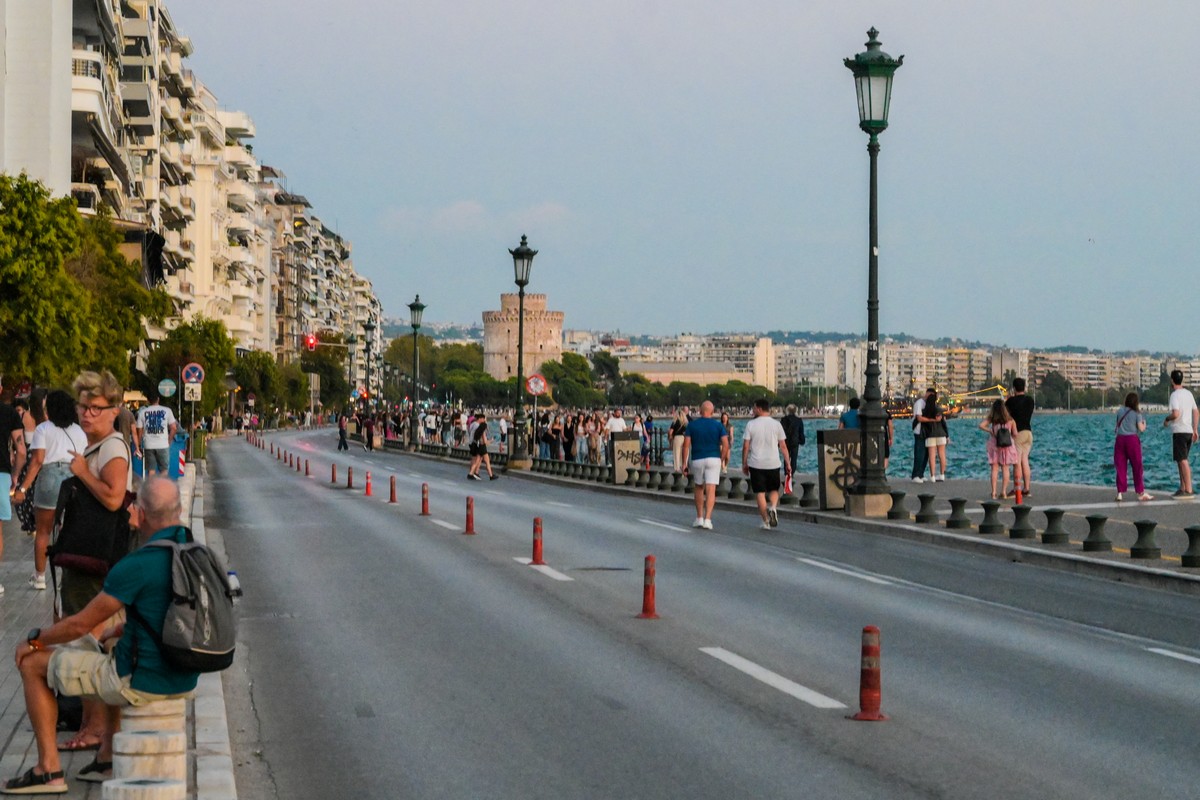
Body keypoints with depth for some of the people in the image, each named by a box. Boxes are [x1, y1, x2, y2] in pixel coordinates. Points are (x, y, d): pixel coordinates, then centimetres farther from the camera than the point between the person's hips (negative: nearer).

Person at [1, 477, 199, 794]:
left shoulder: (136, 566, -20)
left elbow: (80, 625, -11)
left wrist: (34, 640, 6)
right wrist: (116, 632, 25)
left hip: (143, 681, -8)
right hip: (184, 679, 8)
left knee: (33, 664, 10)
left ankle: (48, 769, 14)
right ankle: (108, 758, 33)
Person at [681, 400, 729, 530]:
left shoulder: (692, 425, 0)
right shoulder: (718, 425, 0)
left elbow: (686, 445, -3)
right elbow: (725, 444, -5)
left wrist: (684, 463, 1)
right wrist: (722, 460, 8)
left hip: (697, 460, 1)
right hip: (713, 459, -1)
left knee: (699, 488, 17)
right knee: (711, 490, -3)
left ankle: (699, 518, 20)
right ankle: (707, 519, -13)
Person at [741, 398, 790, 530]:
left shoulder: (751, 424, -3)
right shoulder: (776, 424, 1)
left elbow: (745, 446, -3)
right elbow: (783, 446, 1)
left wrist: (744, 463, 7)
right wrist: (788, 463, 9)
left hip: (756, 464, -1)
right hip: (773, 463, 1)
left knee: (760, 493, 5)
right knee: (774, 489, 17)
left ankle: (766, 521, 2)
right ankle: (773, 507, -12)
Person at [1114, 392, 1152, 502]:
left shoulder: (1120, 411, 8)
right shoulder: (1137, 413, -3)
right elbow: (1141, 428, -5)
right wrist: (1144, 424, 14)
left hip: (1120, 439, 3)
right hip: (1132, 439, -3)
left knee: (1121, 467, 4)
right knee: (1137, 467, 5)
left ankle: (1120, 492, 0)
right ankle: (1141, 492, 9)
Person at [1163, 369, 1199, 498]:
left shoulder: (1175, 395, -12)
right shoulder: (1188, 394, 13)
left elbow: (1175, 414, -23)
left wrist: (1167, 419, -3)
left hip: (1179, 431, -8)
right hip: (1189, 431, 8)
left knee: (1183, 461, -9)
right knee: (1181, 461, 15)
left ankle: (1188, 491, -12)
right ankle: (1182, 489, 16)